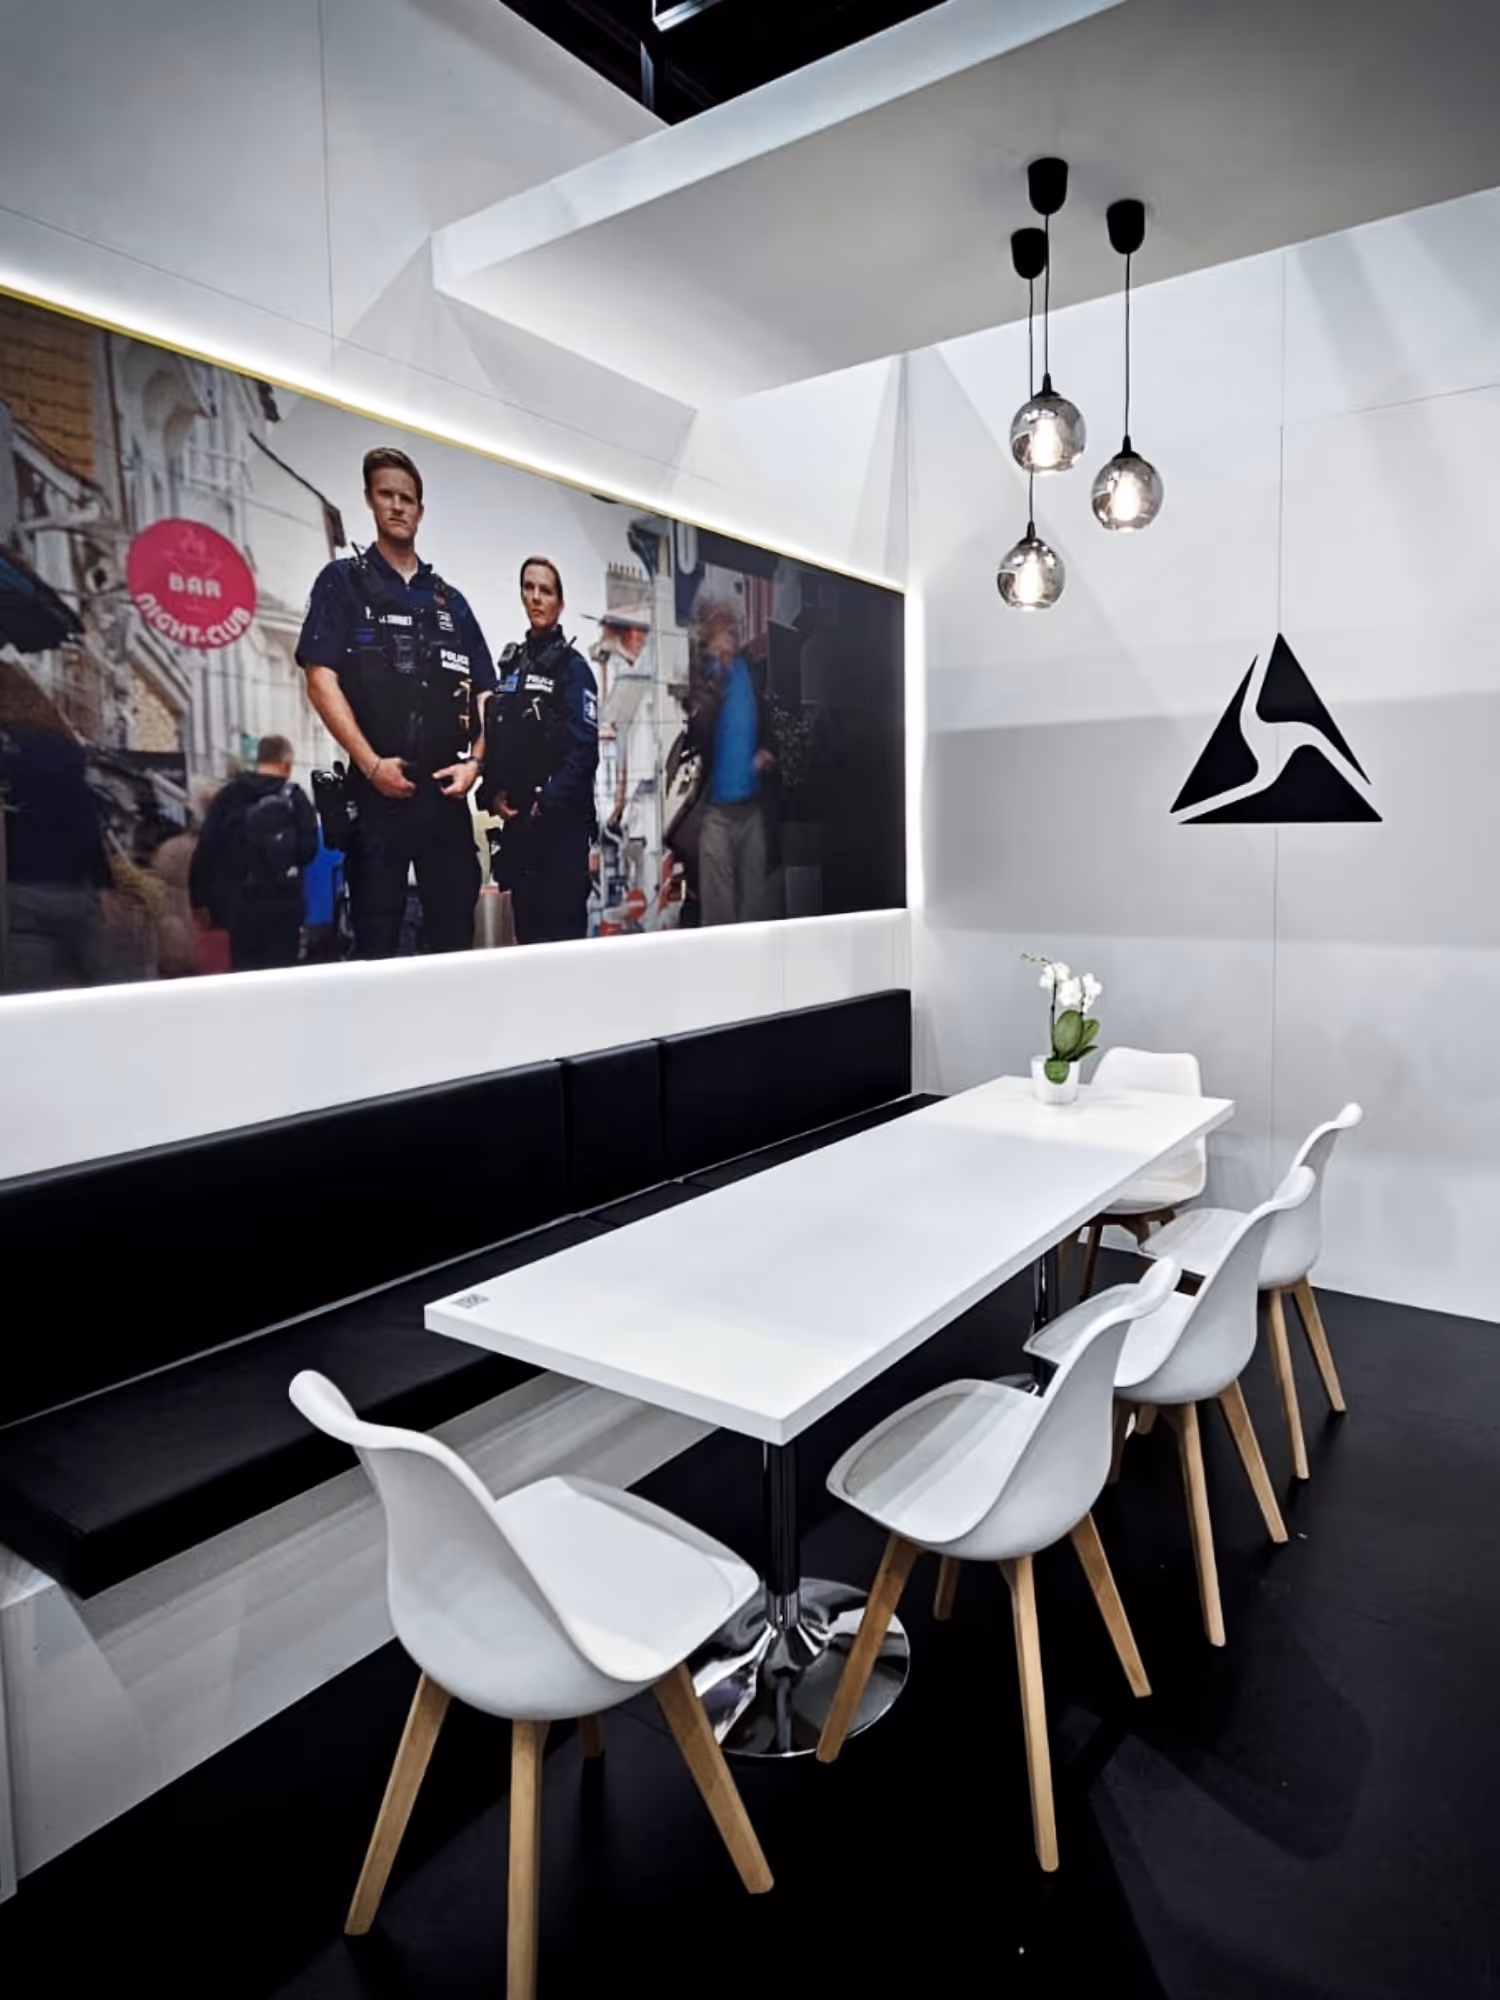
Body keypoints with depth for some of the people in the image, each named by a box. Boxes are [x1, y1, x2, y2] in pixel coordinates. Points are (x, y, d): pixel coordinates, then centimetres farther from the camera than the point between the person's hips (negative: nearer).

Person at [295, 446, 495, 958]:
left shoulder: (450, 600, 18)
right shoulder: (342, 581, 6)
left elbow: (483, 693, 15)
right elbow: (321, 680, -4)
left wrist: (474, 762, -3)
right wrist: (370, 763, -15)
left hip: (446, 790, 4)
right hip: (378, 787, -3)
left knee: (455, 930, 5)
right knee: (376, 931, -1)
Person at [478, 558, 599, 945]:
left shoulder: (571, 665, -3)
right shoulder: (511, 663, 15)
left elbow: (583, 749, -12)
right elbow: (494, 737, 15)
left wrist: (546, 806, -15)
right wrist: (492, 793, 0)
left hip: (560, 820, -6)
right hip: (517, 819, 6)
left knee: (562, 926, -6)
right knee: (525, 923, 12)